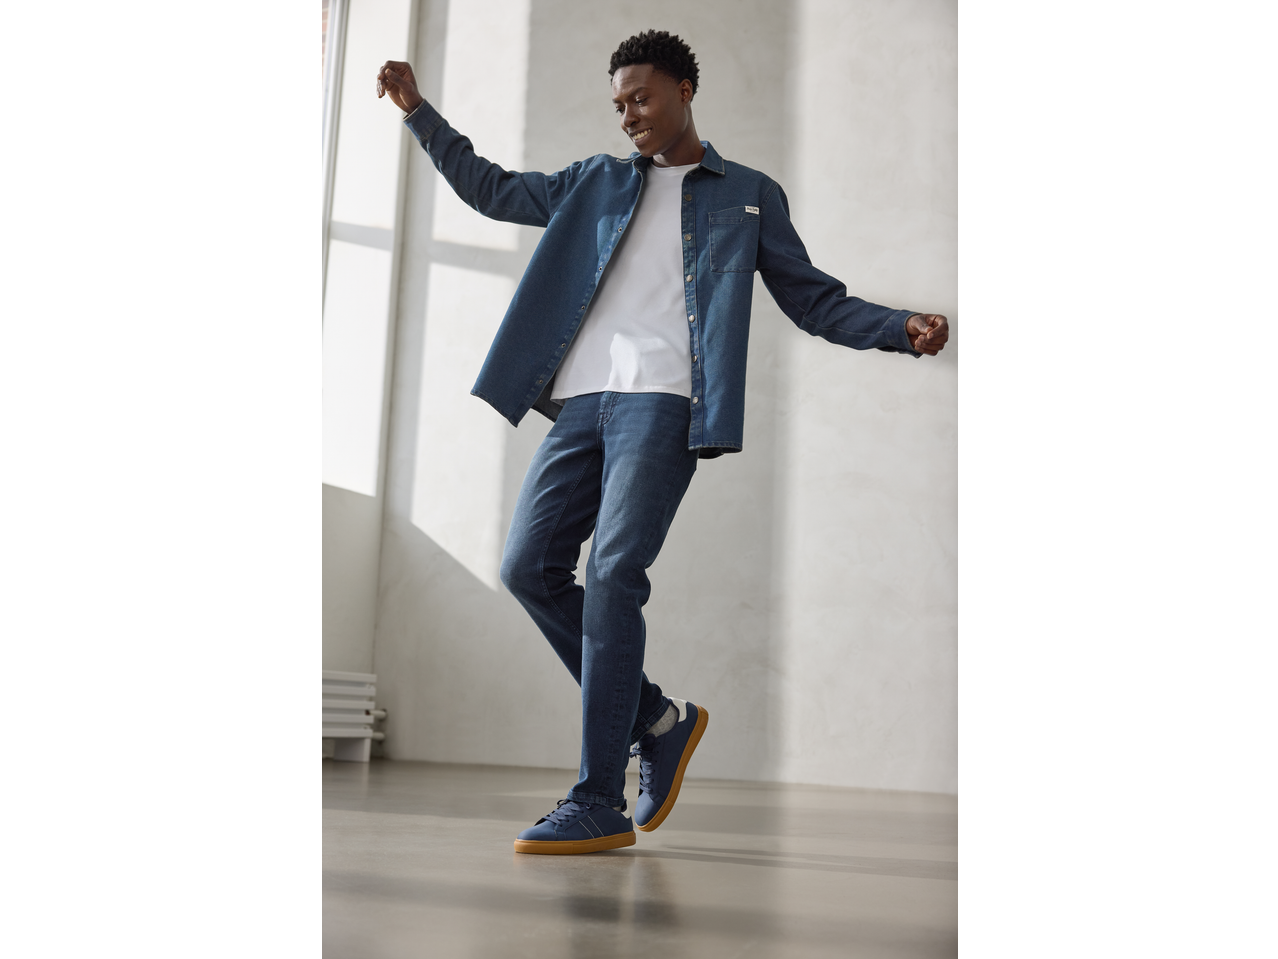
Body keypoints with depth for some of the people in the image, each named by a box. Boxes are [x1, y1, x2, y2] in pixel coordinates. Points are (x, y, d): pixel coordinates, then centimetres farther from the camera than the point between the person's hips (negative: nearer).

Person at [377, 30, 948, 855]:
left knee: (613, 578, -18)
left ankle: (600, 804, -14)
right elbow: (494, 190, 32)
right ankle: (659, 719, 12)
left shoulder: (749, 196, 15)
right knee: (531, 567, -4)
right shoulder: (597, 183, 24)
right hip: (584, 400, 5)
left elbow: (815, 300, 14)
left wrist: (904, 329, -2)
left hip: (664, 402, -5)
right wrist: (420, 113, 26)